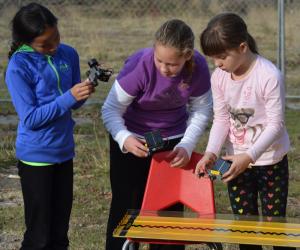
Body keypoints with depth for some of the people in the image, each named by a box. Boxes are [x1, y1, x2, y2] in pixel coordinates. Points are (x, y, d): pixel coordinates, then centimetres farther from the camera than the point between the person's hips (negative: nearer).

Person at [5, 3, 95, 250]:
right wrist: (69, 97, -25)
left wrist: (85, 91, -13)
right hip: (36, 157, -5)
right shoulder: (18, 67, -15)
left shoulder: (68, 54, 1)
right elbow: (30, 118, -17)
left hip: (64, 152, 5)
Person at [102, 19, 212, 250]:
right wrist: (124, 139, -42)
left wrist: (187, 146, -18)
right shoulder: (139, 65, -30)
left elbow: (201, 110, -6)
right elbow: (111, 110, -24)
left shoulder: (198, 67, -21)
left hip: (173, 141, 3)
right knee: (127, 207, 0)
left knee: (170, 209, 6)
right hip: (132, 141, -2)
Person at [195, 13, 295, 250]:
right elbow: (221, 119, 0)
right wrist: (211, 153, -17)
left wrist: (249, 156, -30)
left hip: (270, 160, -5)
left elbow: (275, 125, -21)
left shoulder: (269, 76, -24)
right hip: (237, 160, 5)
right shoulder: (219, 77, -7)